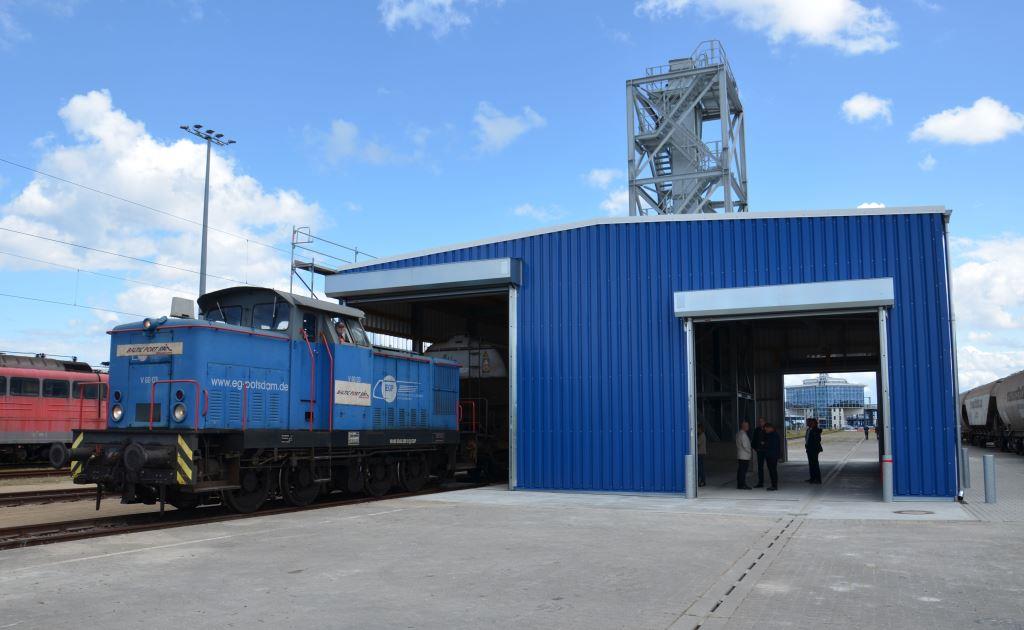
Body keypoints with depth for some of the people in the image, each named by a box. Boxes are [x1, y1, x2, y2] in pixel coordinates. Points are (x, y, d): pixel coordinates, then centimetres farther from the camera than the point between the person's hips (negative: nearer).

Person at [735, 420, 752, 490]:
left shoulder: (738, 433, 15)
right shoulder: (743, 434, -16)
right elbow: (745, 445, -19)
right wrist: (749, 451, -3)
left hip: (739, 455, 10)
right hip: (744, 456, -10)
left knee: (740, 470, 11)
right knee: (743, 470, -7)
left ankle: (740, 484, 16)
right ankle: (742, 485, -6)